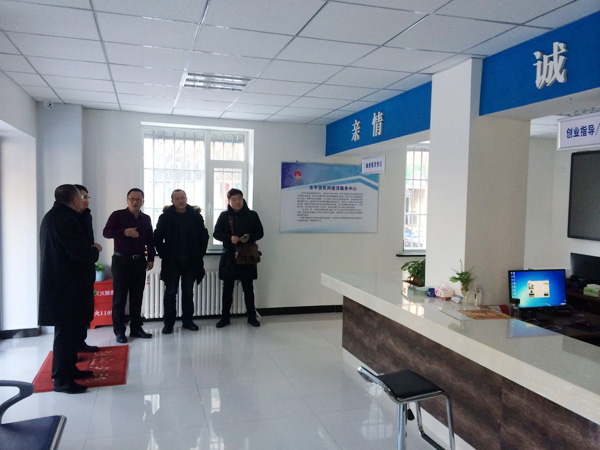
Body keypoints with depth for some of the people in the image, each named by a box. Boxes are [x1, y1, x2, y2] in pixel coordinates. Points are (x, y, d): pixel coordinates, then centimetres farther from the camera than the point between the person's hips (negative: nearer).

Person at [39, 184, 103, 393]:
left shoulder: (52, 216, 13)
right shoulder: (66, 219, -20)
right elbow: (81, 255, -23)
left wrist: (88, 249, 10)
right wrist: (95, 250, -5)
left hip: (57, 282, 10)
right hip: (65, 285, -10)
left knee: (68, 329, 19)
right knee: (66, 331, -2)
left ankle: (68, 368, 30)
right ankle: (61, 379, 6)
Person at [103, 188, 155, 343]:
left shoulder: (146, 219, 10)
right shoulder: (117, 215, -3)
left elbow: (150, 240, 14)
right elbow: (106, 232, -14)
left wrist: (151, 258, 9)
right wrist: (124, 232, -28)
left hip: (139, 261, 4)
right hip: (121, 260, -4)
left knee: (137, 297, 7)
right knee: (119, 297, 0)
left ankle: (136, 328, 17)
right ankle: (119, 331, 7)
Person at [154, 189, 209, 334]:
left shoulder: (196, 216, 0)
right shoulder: (166, 217, -3)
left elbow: (204, 236, 5)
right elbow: (158, 238, -2)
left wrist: (200, 254, 0)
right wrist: (164, 255, -7)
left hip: (191, 261, 2)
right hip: (171, 261, -1)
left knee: (188, 292, 10)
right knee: (170, 292, 4)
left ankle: (187, 320, 21)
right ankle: (168, 323, 12)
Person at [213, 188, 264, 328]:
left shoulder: (252, 215, 2)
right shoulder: (224, 216, 3)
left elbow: (260, 232, 4)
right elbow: (216, 233, 1)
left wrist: (250, 238, -16)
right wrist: (229, 238, -17)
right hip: (229, 256, 1)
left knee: (248, 288, 7)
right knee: (227, 288, 8)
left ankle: (252, 316, 19)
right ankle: (225, 317, 18)